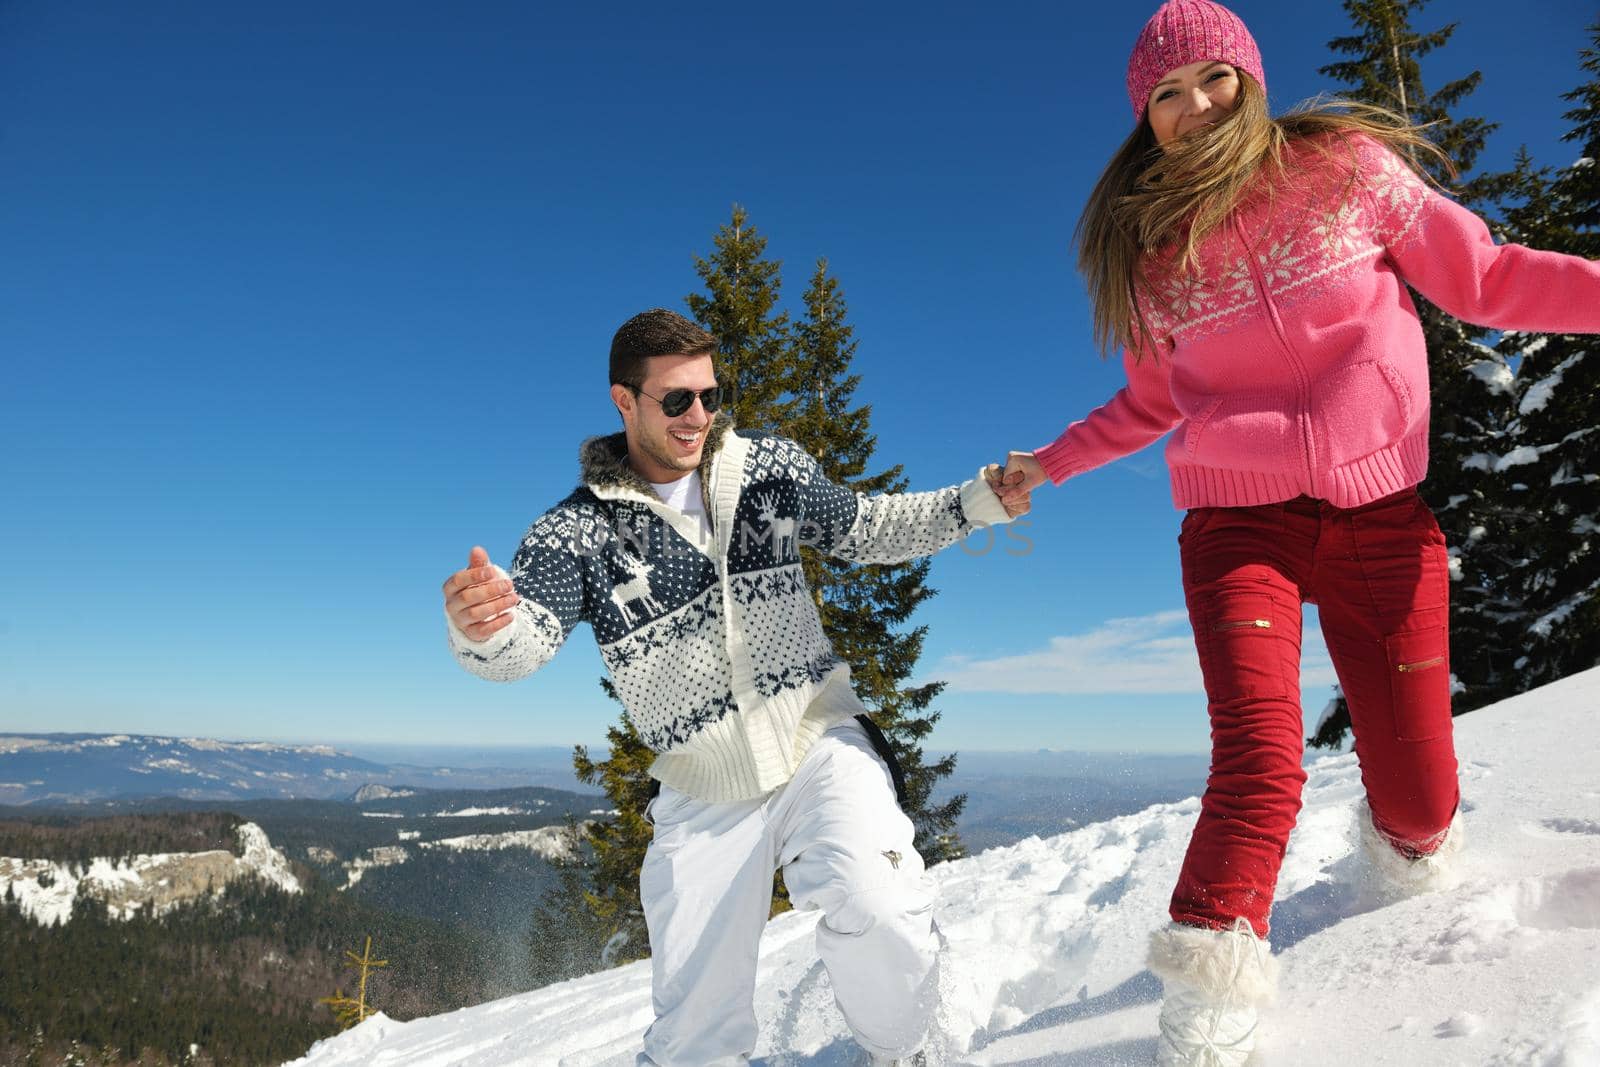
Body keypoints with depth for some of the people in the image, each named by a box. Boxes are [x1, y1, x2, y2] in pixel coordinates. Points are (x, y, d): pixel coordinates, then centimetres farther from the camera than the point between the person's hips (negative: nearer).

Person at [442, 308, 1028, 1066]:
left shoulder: (769, 465, -1)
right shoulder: (578, 529, -8)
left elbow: (866, 529, 11)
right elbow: (523, 642, -21)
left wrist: (979, 501, 0)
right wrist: (482, 628, -45)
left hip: (821, 742, 0)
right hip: (704, 797, 0)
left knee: (873, 913, -27)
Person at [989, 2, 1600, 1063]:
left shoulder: (1344, 167, 2)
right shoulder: (1146, 253, 6)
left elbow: (1479, 274, 4)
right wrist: (1050, 464, 16)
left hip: (1383, 512, 1)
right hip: (1238, 520, 0)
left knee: (1419, 794, 4)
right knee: (1260, 765, -20)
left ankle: (1406, 847, 41)